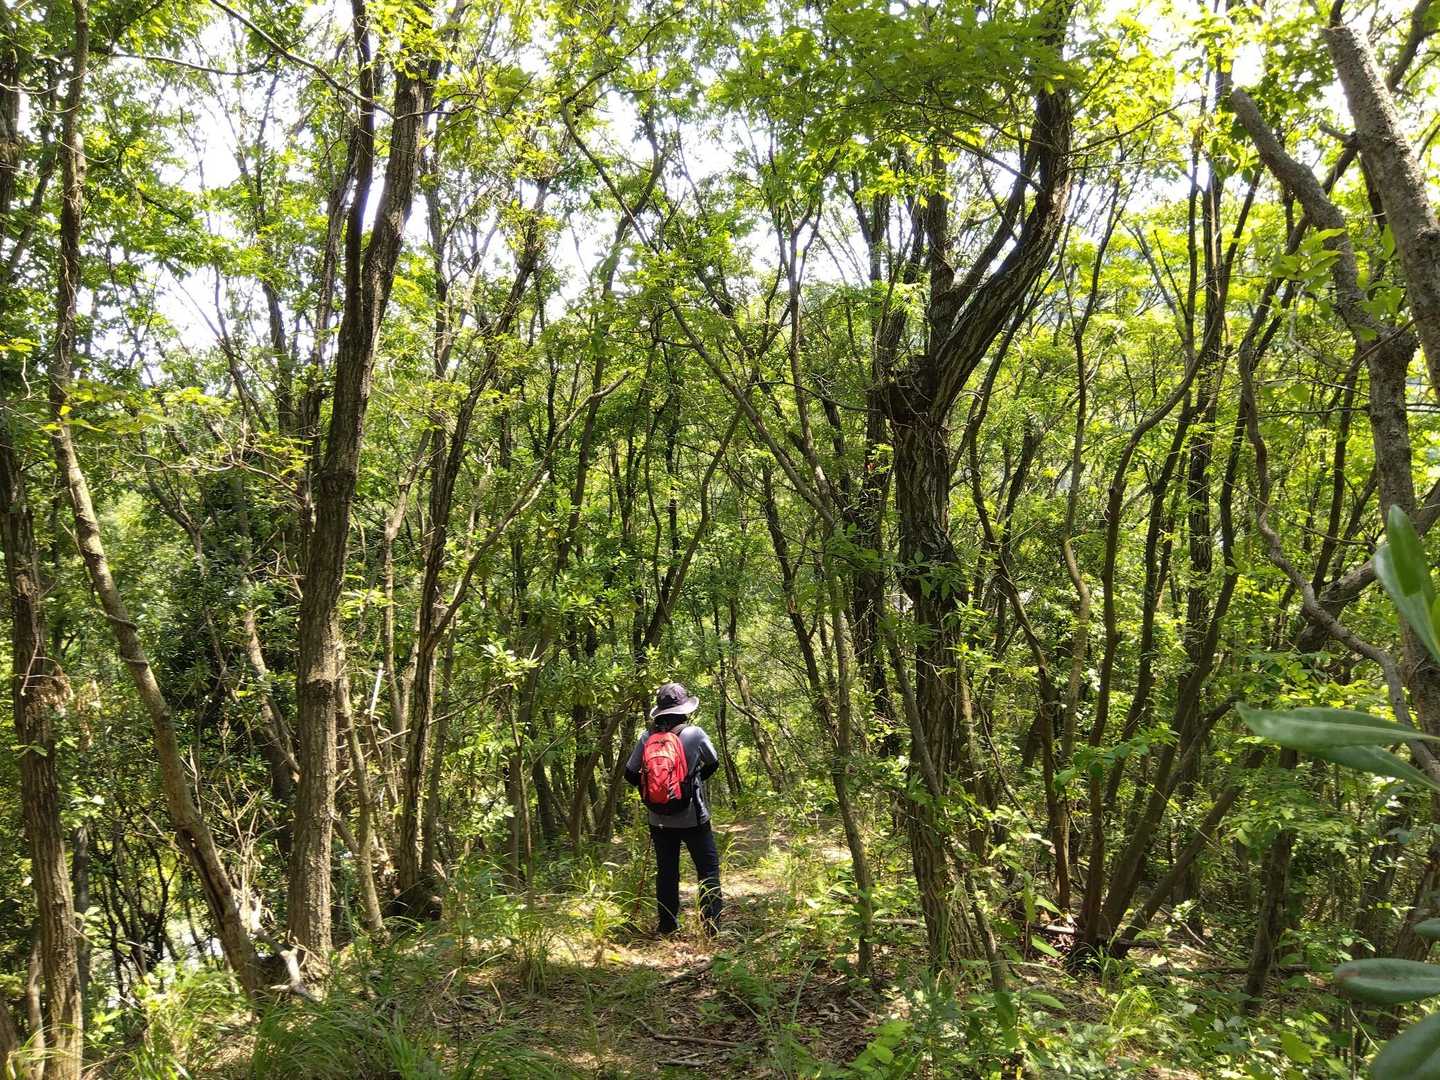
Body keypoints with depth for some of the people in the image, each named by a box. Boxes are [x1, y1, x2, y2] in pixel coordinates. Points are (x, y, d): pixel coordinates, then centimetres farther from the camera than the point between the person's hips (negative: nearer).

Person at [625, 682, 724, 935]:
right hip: (693, 818, -3)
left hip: (659, 820, 3)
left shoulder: (647, 737, -6)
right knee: (708, 869, 8)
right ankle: (712, 925, 5)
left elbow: (630, 773, -1)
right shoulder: (694, 733, -12)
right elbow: (713, 763, 4)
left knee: (666, 871, 14)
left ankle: (668, 926, 22)